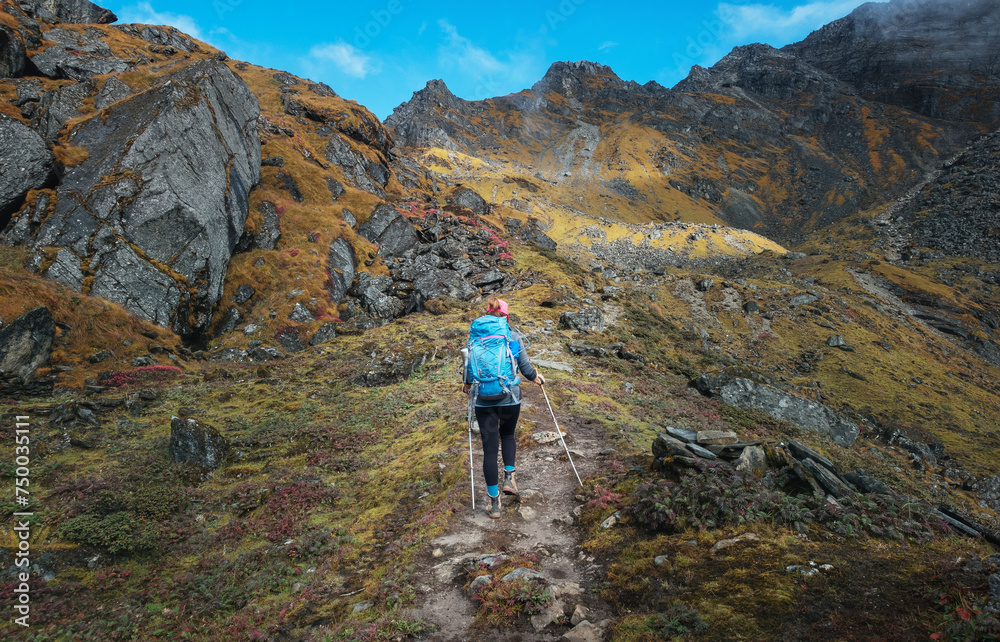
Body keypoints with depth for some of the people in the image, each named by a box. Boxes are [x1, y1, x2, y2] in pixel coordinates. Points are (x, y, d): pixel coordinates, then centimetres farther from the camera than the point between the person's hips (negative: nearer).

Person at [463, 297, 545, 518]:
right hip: (510, 399, 0)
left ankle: (494, 502, 12)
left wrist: (467, 386, 24)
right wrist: (538, 378, 23)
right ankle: (509, 477, 16)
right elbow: (526, 368, 1)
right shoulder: (514, 338, -3)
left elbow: (468, 368, 2)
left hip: (484, 402, 0)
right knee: (507, 434, 30)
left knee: (490, 449, 7)